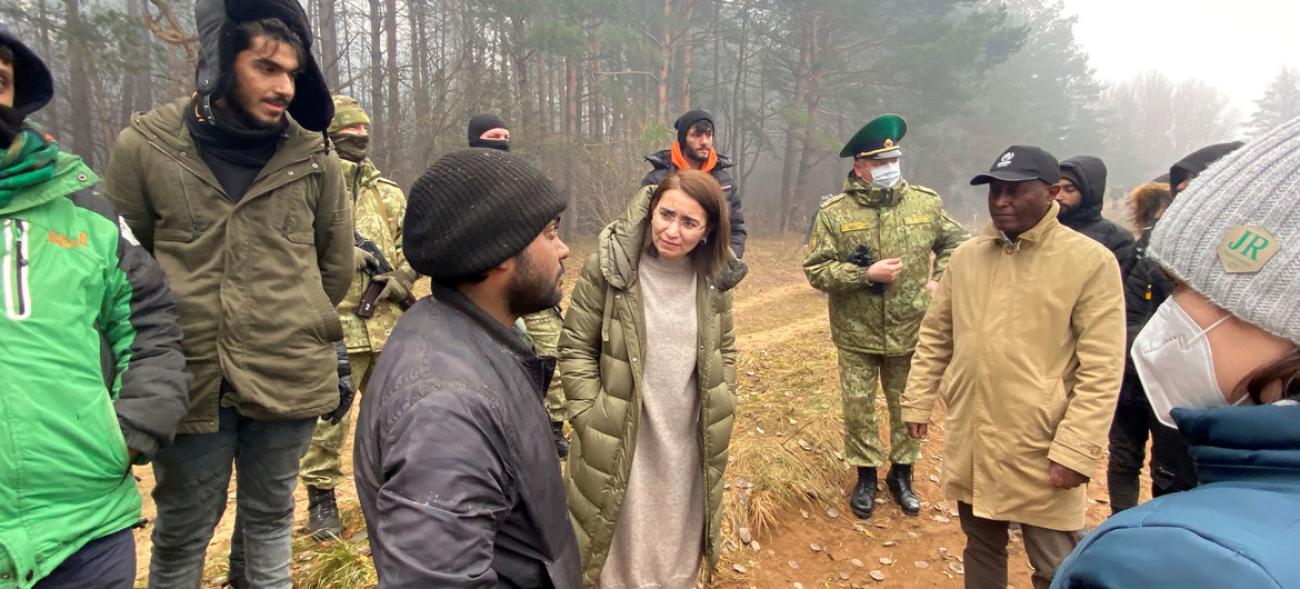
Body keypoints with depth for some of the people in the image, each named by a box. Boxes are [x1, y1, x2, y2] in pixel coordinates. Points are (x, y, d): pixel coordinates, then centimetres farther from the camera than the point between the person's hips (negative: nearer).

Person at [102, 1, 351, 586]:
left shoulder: (312, 157, -2)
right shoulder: (143, 147, -5)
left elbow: (337, 265, 9)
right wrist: (172, 340, 7)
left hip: (289, 379, 1)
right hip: (187, 381, -1)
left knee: (269, 520, 18)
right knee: (181, 534, 15)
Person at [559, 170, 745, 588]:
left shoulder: (715, 276, -3)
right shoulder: (609, 266, -15)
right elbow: (575, 348, -9)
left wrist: (722, 411, 6)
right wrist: (590, 418, -13)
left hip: (688, 446, 4)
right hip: (620, 444, -3)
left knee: (678, 552, 22)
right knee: (619, 550, 12)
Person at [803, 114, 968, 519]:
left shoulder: (927, 203, -2)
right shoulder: (834, 213, -9)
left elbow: (954, 242, 14)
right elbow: (816, 270, -11)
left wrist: (940, 279, -1)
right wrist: (866, 274, -20)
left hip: (910, 332, 2)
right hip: (856, 335, -2)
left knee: (908, 408, 15)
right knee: (858, 409, 9)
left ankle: (902, 475, 36)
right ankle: (866, 476, 31)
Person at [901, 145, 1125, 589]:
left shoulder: (1091, 261, -10)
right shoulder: (966, 256, 6)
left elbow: (1101, 370, -13)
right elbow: (935, 337, 12)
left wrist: (1076, 451, -17)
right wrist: (918, 402, 8)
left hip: (1041, 452, -4)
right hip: (969, 445, 5)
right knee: (981, 548, 21)